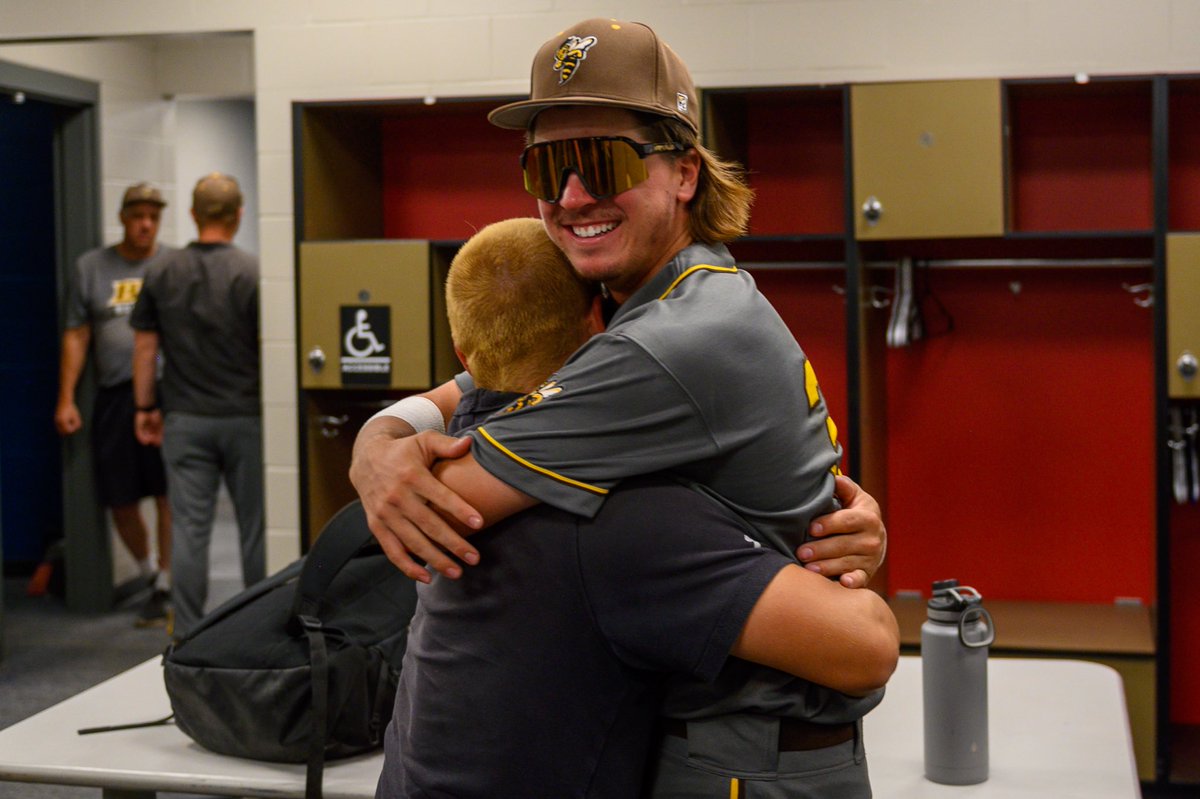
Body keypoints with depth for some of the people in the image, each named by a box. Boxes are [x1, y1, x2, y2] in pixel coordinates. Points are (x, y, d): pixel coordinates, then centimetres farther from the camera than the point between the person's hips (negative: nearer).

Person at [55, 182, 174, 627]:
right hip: (114, 395, 3)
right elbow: (76, 337, 10)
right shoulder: (91, 267, 10)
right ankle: (148, 574, 30)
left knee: (168, 495, -4)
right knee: (119, 498, 8)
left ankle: (165, 586, 8)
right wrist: (66, 400, 5)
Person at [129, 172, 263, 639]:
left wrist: (145, 408, 13)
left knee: (190, 527, 3)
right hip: (245, 416, -2)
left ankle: (187, 633, 5)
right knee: (255, 526, 8)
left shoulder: (162, 275, 3)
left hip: (184, 419, 3)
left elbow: (144, 346, 5)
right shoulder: (252, 273, -8)